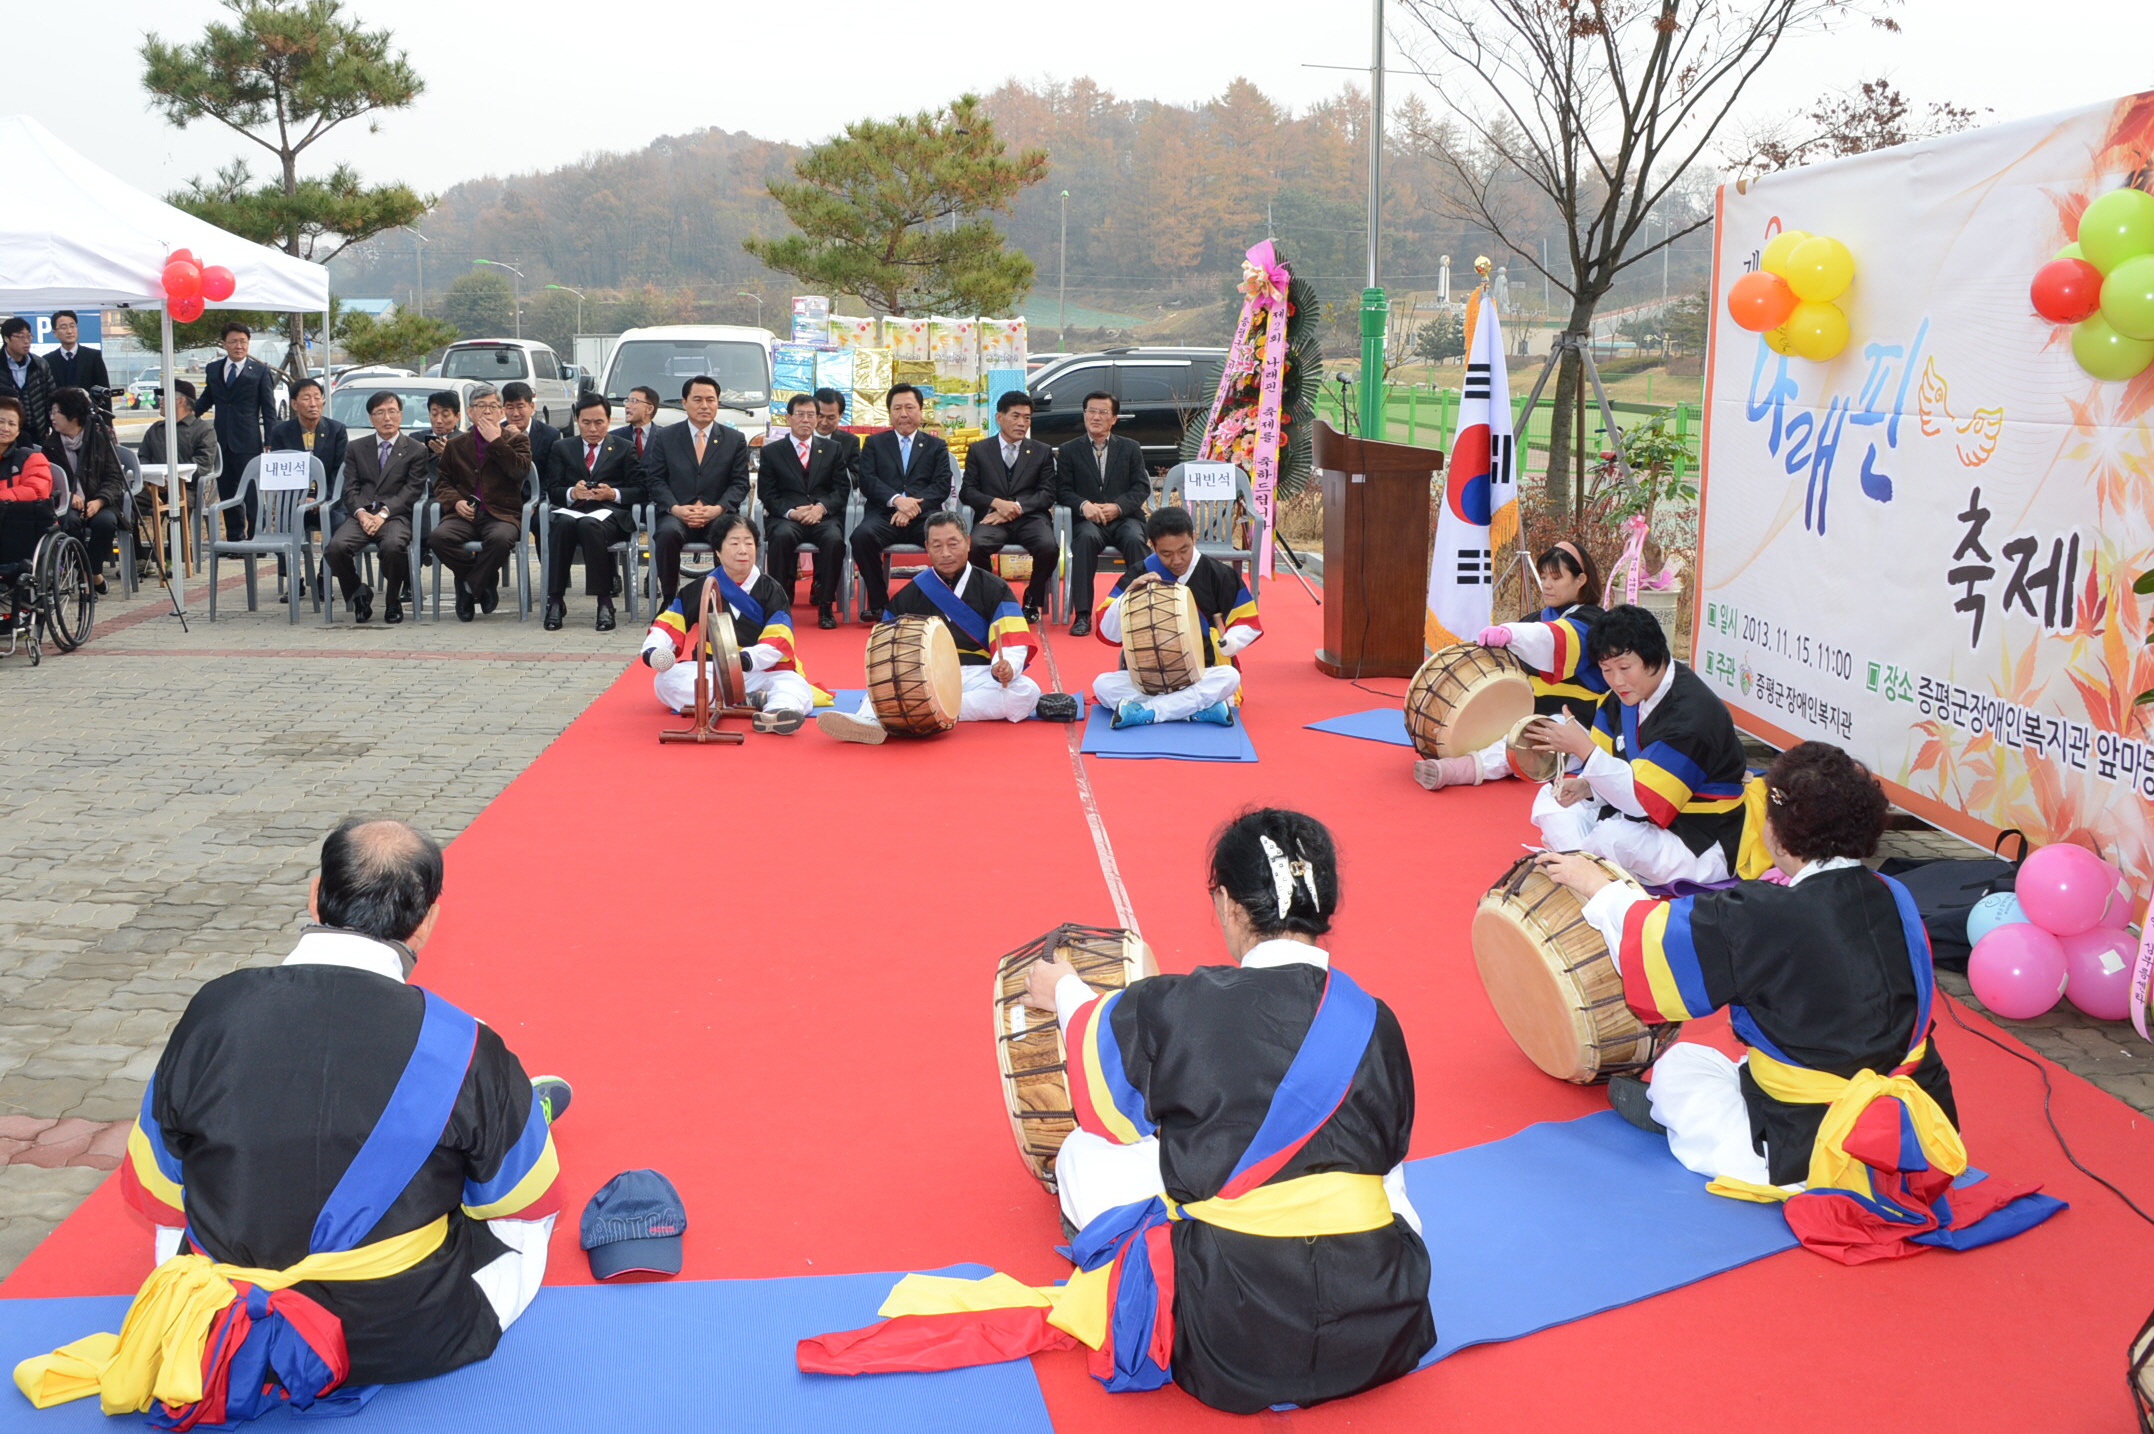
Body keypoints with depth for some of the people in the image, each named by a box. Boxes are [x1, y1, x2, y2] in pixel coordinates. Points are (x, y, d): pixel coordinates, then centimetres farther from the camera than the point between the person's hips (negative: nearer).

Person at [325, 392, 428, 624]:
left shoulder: (416, 450, 11)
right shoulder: (356, 449, 20)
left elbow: (412, 490, 0)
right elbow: (350, 489, 11)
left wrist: (383, 513, -14)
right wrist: (361, 513, -11)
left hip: (395, 516, -3)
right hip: (361, 515, 3)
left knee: (393, 546, -37)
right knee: (335, 547, -28)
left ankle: (393, 602, -11)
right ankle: (359, 596, 0)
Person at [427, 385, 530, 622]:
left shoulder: (516, 440, 13)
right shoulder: (455, 445, 21)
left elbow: (520, 471, -7)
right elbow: (442, 481, 18)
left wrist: (496, 441, -7)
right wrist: (455, 501, -3)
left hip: (501, 514, -3)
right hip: (464, 514, 3)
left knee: (500, 539, -38)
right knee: (438, 538, -30)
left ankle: (469, 589, -14)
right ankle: (486, 581, -11)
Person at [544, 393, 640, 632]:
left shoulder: (624, 448, 17)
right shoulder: (562, 448, 22)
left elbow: (639, 491, 8)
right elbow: (552, 491, 12)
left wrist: (613, 494, -11)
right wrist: (572, 493, -10)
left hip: (610, 513, -2)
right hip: (571, 509, 2)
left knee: (589, 524, -38)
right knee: (564, 523, -37)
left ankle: (604, 602, -35)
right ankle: (555, 600, -35)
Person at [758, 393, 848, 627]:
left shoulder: (832, 449, 18)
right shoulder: (771, 451, 14)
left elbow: (842, 488, 10)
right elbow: (766, 493, 6)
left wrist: (821, 507, -11)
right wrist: (791, 512, -13)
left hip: (824, 515, 1)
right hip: (786, 518, -1)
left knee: (834, 538, -34)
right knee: (782, 536, -36)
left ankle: (825, 605, -25)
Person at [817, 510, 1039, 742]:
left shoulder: (994, 589, 6)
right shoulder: (909, 594, 13)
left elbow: (1014, 644, -4)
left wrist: (1005, 667, -28)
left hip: (979, 676, -1)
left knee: (1027, 691, -32)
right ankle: (870, 721, -63)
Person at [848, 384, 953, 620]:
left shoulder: (937, 446, 20)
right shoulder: (874, 443, 19)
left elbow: (943, 485, 5)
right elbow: (866, 481, 3)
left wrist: (914, 506, -13)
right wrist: (896, 500, -16)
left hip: (924, 515, 0)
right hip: (883, 514, 0)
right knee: (861, 536, -33)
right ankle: (878, 601, -19)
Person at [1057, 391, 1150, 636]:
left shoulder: (1130, 448, 14)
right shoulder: (1068, 450, 13)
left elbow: (1142, 488, 6)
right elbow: (1063, 490, 5)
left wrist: (1117, 506, -12)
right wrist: (1084, 505, -16)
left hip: (1124, 518, 1)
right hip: (1088, 521, -1)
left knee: (1135, 540, -34)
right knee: (1086, 538, -36)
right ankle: (1082, 615, -36)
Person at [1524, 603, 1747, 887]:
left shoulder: (1690, 714, -25)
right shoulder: (1625, 696, 2)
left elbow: (1645, 801, -30)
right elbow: (1614, 770, 9)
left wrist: (1583, 748, -33)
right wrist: (1584, 787, -15)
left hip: (1704, 847, -9)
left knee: (1614, 837, -34)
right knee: (1551, 800, 4)